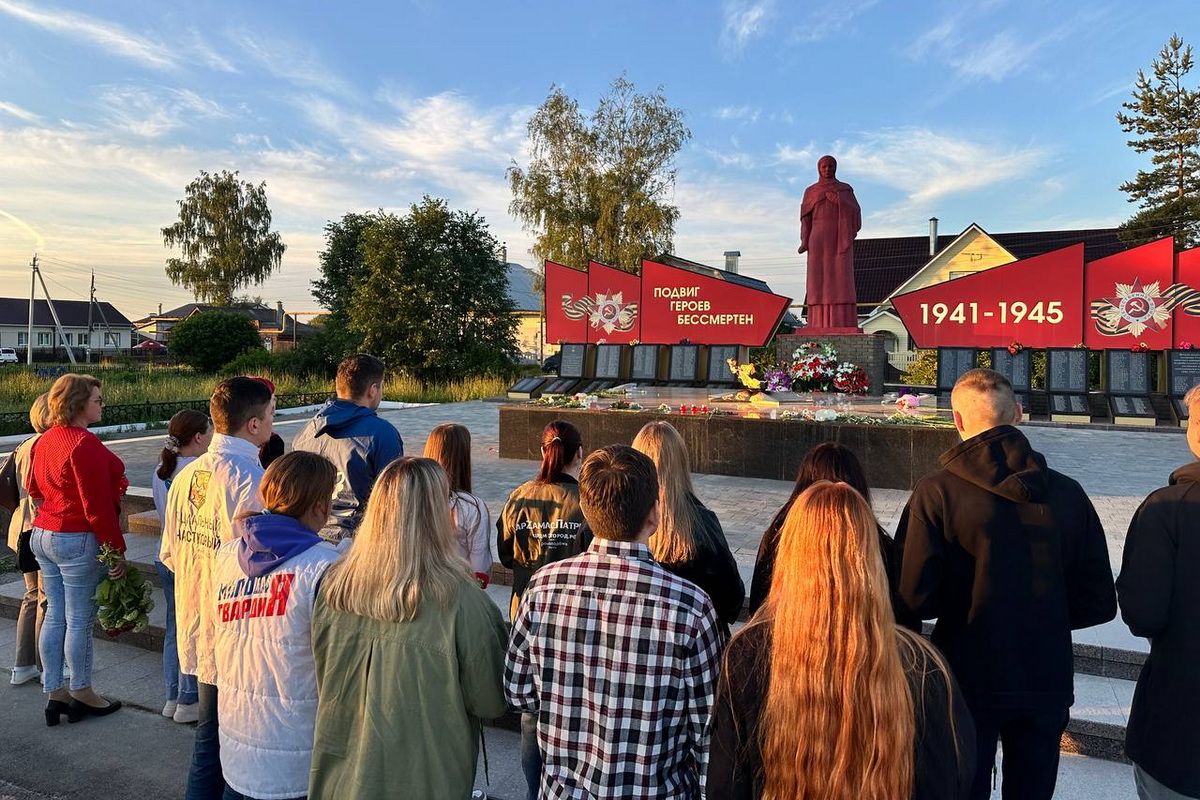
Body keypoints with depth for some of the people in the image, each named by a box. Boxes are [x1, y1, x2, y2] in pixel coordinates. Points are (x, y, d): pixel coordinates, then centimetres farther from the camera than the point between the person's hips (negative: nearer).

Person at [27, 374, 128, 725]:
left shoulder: (45, 440, 9)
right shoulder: (86, 444, -20)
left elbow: (33, 487, 21)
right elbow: (98, 505, -21)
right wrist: (117, 550, -16)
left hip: (43, 535, 9)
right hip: (77, 540, -9)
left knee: (55, 616, 15)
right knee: (79, 620, 3)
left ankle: (55, 694, 24)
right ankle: (81, 695, 16)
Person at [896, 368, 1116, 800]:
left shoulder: (936, 492, -16)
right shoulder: (1068, 493, -4)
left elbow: (914, 597, -19)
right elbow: (1100, 603, 1)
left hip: (969, 681, -3)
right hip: (1048, 683, 4)